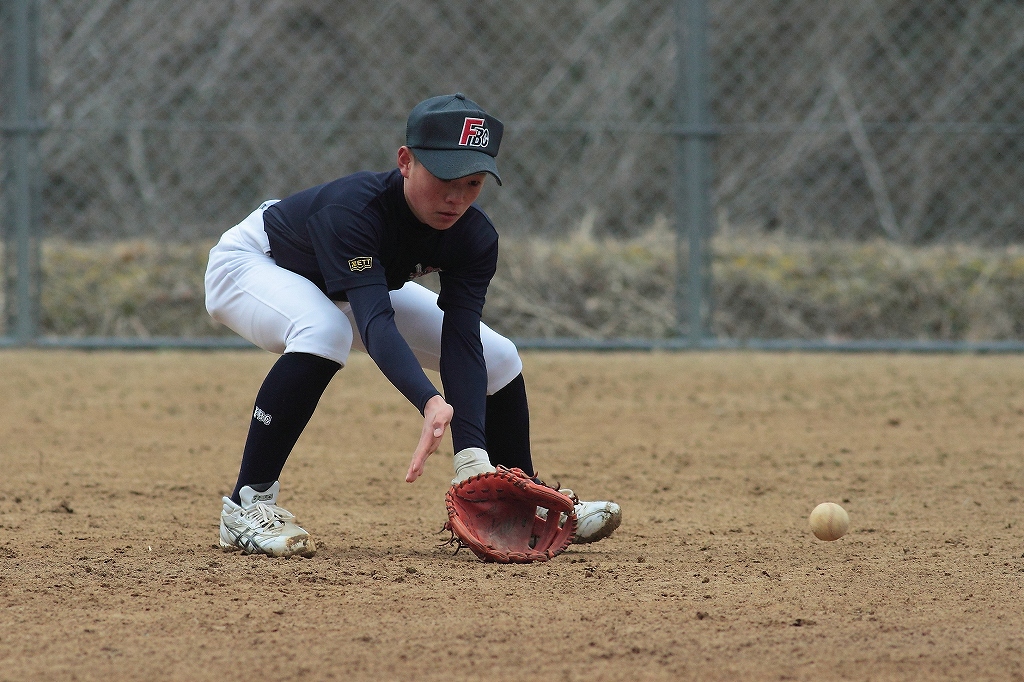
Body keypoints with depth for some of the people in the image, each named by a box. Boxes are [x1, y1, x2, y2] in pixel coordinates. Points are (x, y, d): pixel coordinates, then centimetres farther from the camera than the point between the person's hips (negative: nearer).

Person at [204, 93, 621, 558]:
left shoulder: (475, 238, -23)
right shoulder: (352, 209, -42)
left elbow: (461, 344, -28)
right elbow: (375, 324, -53)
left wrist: (471, 457, -41)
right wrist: (431, 403, -69)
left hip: (358, 285, 7)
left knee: (498, 358, 0)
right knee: (324, 332, -40)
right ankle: (246, 507, -32)